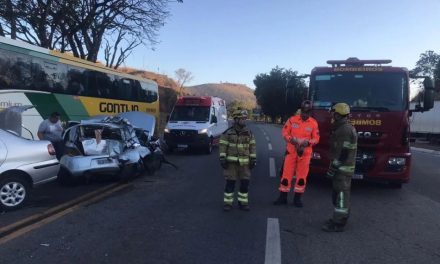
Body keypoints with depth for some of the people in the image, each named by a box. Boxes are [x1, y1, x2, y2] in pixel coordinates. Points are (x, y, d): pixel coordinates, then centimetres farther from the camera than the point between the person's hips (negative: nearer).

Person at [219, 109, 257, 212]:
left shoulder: (248, 133, 7)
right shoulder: (228, 133, -4)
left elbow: (252, 146, 10)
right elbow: (223, 146, -3)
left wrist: (253, 159, 5)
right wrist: (222, 158, -10)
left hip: (244, 163, 3)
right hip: (231, 162, -3)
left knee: (245, 183, 5)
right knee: (230, 183, 1)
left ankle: (243, 202, 20)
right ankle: (227, 203, 12)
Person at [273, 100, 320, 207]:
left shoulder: (314, 123, -1)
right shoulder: (292, 119, -2)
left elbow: (316, 138, 1)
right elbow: (284, 133, -1)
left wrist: (308, 142, -19)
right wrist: (291, 139, -20)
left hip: (305, 153, 1)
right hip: (291, 151, 0)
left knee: (302, 176, 6)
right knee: (287, 174, 3)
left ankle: (297, 198, 20)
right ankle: (283, 197, 14)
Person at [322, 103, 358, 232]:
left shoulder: (345, 130, -18)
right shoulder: (343, 128, 15)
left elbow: (343, 152, -23)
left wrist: (333, 168, -20)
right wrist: (334, 166, 22)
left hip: (342, 168, -11)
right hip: (343, 167, 11)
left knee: (341, 194, -6)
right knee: (339, 193, 17)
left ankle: (338, 224, -1)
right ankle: (339, 218, 28)